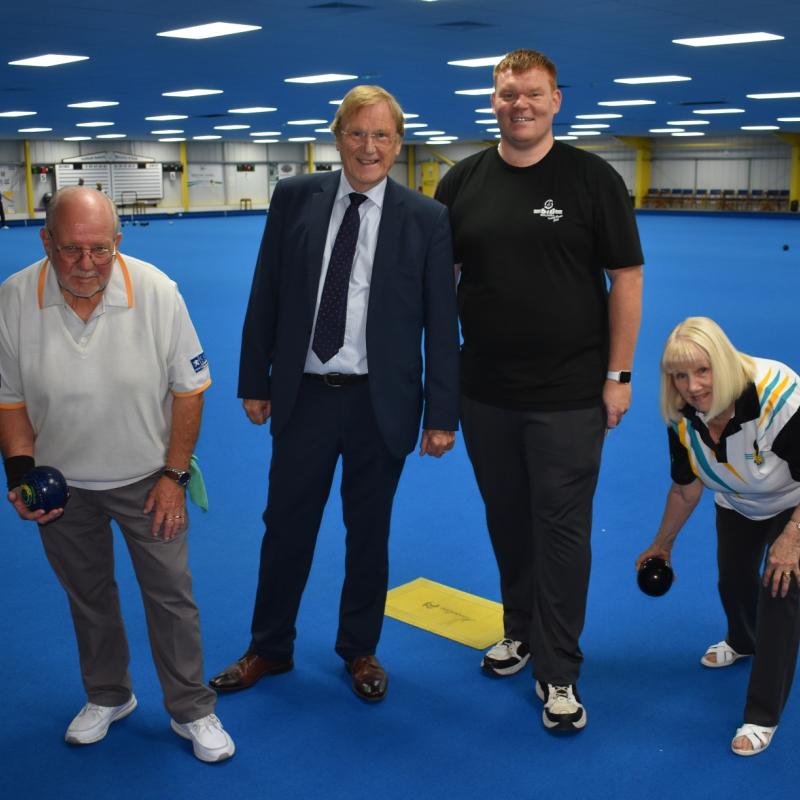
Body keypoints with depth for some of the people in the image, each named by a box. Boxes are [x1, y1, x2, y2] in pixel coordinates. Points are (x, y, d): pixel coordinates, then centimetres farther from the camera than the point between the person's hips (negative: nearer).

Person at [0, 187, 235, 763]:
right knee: (87, 596, 19)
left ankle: (192, 711, 26)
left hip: (147, 479, -2)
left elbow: (189, 389, -10)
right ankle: (108, 697, 43)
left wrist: (175, 475, -8)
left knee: (171, 595, 6)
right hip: (61, 484, 2)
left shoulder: (157, 292, -20)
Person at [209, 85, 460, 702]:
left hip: (381, 402, -1)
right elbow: (265, 298, 4)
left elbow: (441, 322, -4)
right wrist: (255, 381, 4)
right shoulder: (295, 198, 0)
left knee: (368, 532, 14)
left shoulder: (427, 218, -5)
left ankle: (360, 650, 35)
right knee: (286, 526, 12)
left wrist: (442, 414, -5)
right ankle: (270, 649, 33)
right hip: (304, 394, 2)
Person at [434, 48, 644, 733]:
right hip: (484, 392, 3)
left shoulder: (592, 178, -4)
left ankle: (558, 673, 14)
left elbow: (626, 279, -4)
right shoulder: (464, 181, 4)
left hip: (568, 393, -3)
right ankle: (520, 631, 36)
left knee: (561, 530, 2)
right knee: (507, 520, 15)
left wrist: (618, 374, -7)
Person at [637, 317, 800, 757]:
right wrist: (662, 544, 5)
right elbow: (685, 488, -5)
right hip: (738, 505, 5)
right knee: (733, 581, 15)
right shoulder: (683, 417, -23)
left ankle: (762, 718, -1)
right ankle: (742, 642, 53)